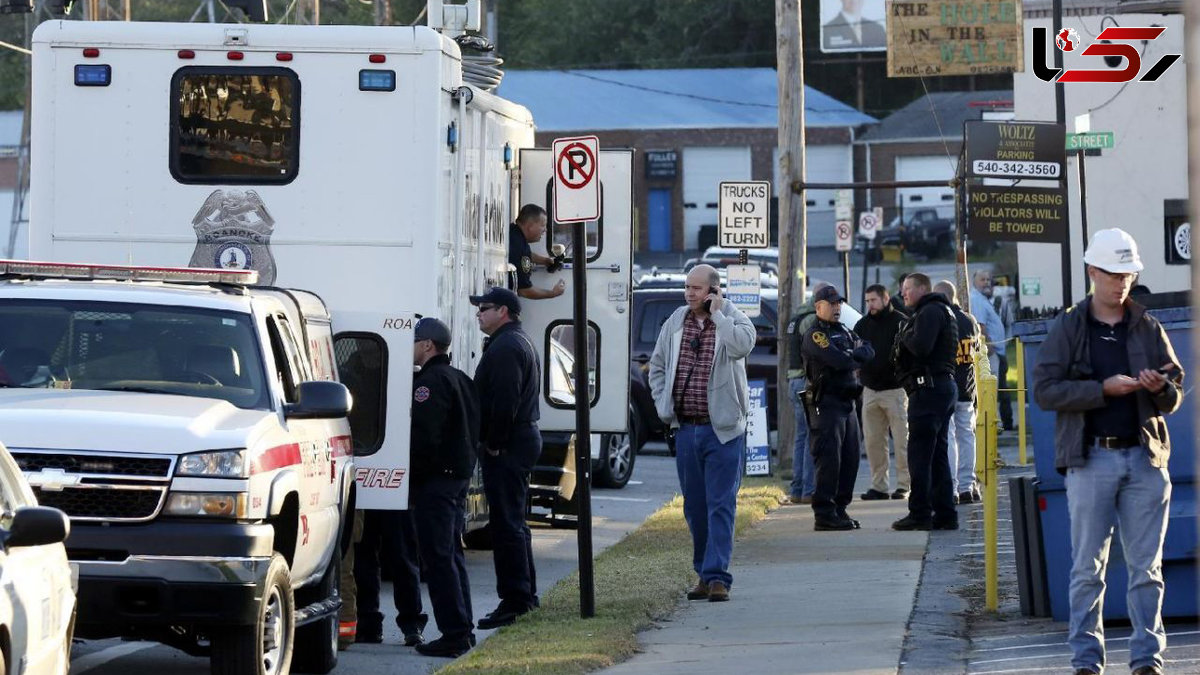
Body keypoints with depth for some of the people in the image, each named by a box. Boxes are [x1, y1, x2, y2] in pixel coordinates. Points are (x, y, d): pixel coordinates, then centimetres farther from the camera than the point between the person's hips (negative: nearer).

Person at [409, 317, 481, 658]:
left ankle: (453, 633, -11)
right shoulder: (460, 379, 17)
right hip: (459, 475, 10)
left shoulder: (431, 381, -15)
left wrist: (409, 473, -15)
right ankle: (463, 628, 20)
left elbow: (423, 435, -22)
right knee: (452, 555, 16)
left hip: (434, 478, -10)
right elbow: (472, 431, 21)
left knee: (438, 557, -9)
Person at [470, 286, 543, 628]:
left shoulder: (506, 347, -15)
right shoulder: (519, 342, 20)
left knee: (507, 524, -11)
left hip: (506, 446, -11)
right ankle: (525, 594, 24)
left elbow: (505, 401, -24)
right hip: (525, 437, 11)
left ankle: (514, 599, -12)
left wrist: (494, 444, -18)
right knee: (513, 522, 18)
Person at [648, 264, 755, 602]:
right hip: (686, 429, 5)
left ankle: (717, 575, -9)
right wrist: (663, 405, 8)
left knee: (721, 504, -8)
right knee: (694, 507, 11)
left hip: (722, 430, -5)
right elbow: (657, 365, 19)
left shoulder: (733, 319, -5)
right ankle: (703, 574, 22)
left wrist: (717, 314, -18)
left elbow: (741, 346, -28)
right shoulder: (676, 321, 9)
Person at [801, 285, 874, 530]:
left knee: (850, 459, 9)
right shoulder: (815, 335, -8)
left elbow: (869, 351, 8)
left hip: (848, 402, 9)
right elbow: (840, 361, -21)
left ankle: (840, 508, 15)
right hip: (827, 402, -9)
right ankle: (824, 514, -10)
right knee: (829, 459, -11)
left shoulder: (844, 332, 20)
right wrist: (857, 357, -2)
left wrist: (854, 353, -11)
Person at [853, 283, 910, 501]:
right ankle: (878, 486, 11)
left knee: (902, 440, -4)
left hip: (895, 390, -6)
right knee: (872, 441, 6)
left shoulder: (901, 322, -4)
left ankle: (904, 485, 0)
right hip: (870, 391, 6)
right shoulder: (862, 325, 13)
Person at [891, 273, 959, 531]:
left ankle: (920, 514, -12)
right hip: (945, 383, 11)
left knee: (919, 453, -10)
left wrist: (904, 337, -5)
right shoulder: (942, 311, 25)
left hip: (929, 387, -11)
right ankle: (945, 514, 10)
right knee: (937, 454, 11)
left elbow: (921, 347, -23)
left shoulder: (930, 311, -9)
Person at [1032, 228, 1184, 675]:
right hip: (1091, 458, -2)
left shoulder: (1148, 329, 11)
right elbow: (1045, 390, -6)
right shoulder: (1068, 329, 3)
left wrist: (1161, 388, -10)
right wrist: (1104, 389, -14)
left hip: (1144, 458, 2)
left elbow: (1175, 397, 14)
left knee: (1146, 567, 3)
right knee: (1088, 568, 0)